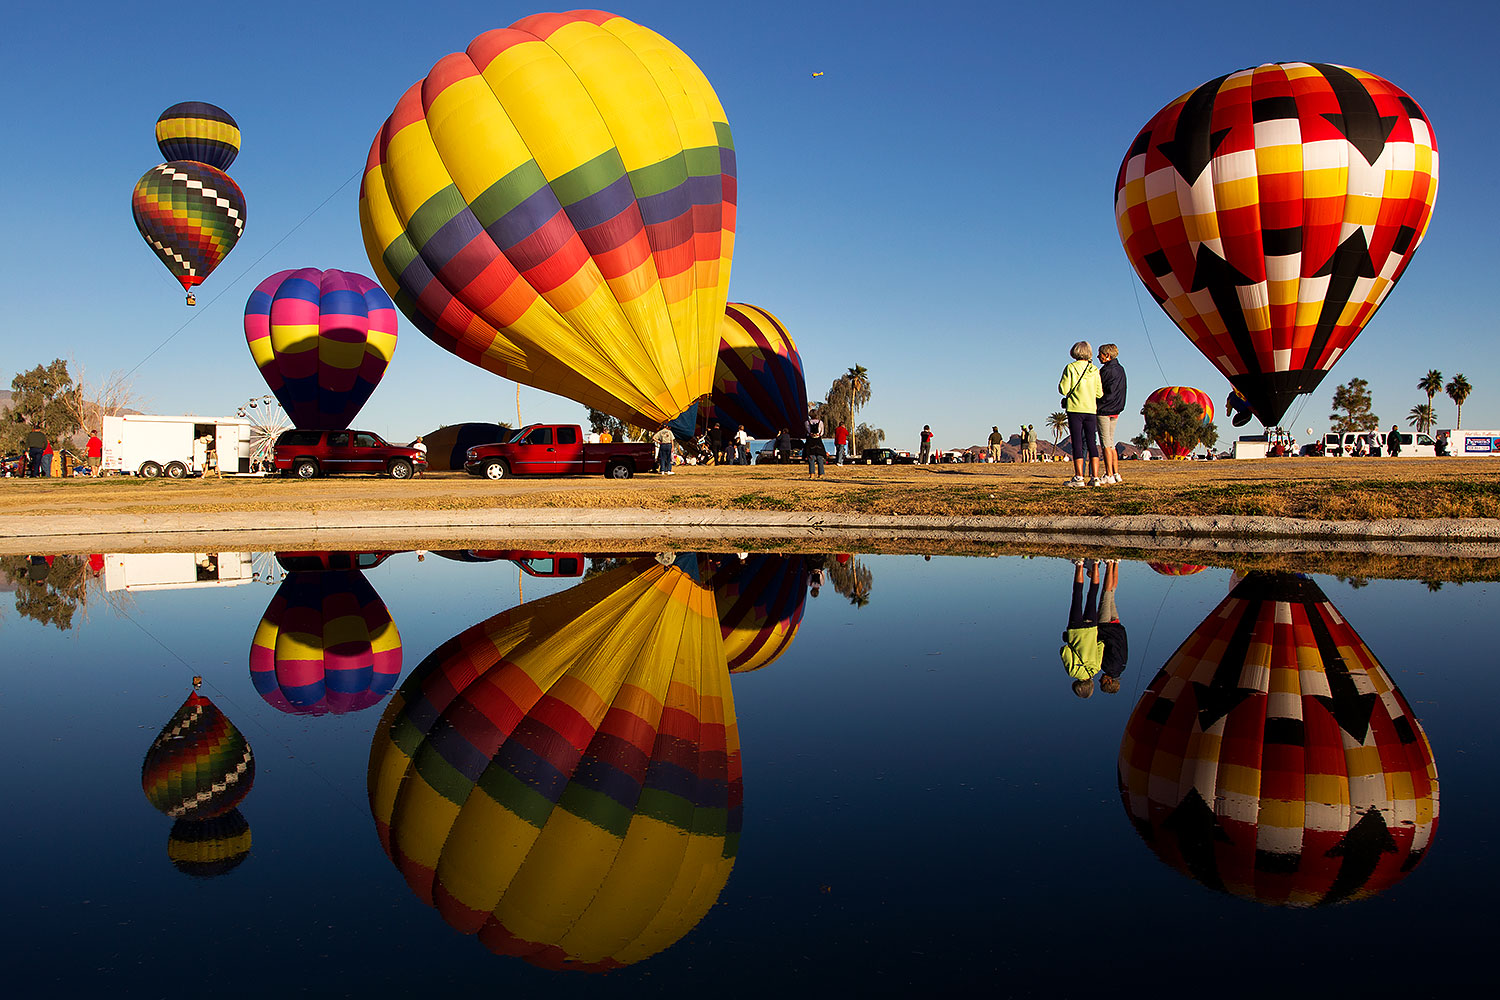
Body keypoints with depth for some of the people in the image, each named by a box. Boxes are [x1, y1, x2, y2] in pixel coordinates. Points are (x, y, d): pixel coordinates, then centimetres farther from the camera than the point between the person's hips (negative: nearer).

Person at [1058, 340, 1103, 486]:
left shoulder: (1070, 368, -4)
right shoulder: (1094, 370, 6)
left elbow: (1063, 390, -9)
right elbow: (1099, 393, 7)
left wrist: (1062, 381, 11)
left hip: (1075, 409, -3)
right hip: (1091, 409, 3)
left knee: (1077, 443, -2)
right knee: (1092, 443, 6)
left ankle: (1079, 477, -7)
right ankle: (1095, 477, 2)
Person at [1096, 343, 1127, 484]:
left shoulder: (1107, 370, -14)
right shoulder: (1120, 369, 12)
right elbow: (1117, 391, 14)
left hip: (1104, 410, -9)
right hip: (1115, 411, 9)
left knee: (1106, 444, -6)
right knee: (1111, 443, 14)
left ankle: (1109, 476, -8)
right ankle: (1116, 474, 13)